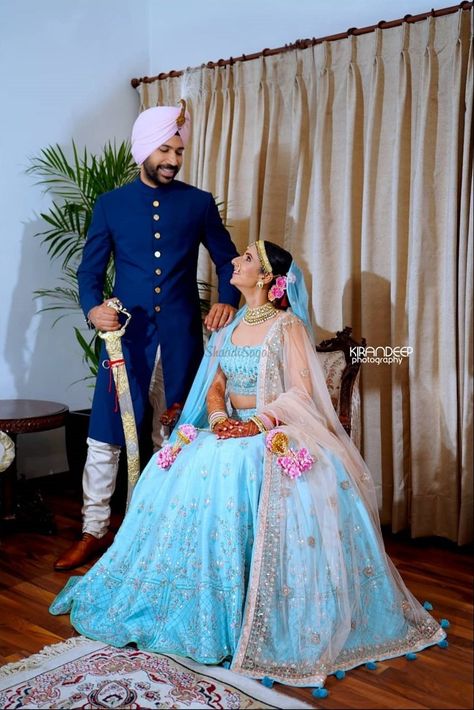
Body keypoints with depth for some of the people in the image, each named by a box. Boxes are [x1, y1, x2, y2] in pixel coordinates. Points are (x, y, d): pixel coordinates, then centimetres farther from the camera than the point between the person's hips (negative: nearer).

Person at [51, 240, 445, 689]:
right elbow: (216, 385, 14)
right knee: (181, 469, -19)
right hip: (231, 429, 6)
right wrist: (219, 417, -7)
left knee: (231, 470, -34)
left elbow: (301, 391, -11)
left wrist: (255, 425, -21)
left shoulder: (287, 325, -4)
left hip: (277, 433, -6)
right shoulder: (231, 325, 17)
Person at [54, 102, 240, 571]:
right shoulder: (110, 205, 6)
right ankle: (94, 532, 15)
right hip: (127, 334, 0)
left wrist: (227, 301, -9)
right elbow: (90, 269, 5)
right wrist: (92, 307, -15)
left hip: (181, 336, 1)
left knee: (173, 437, 10)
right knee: (104, 438, 0)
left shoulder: (198, 203, 6)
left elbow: (228, 260, 10)